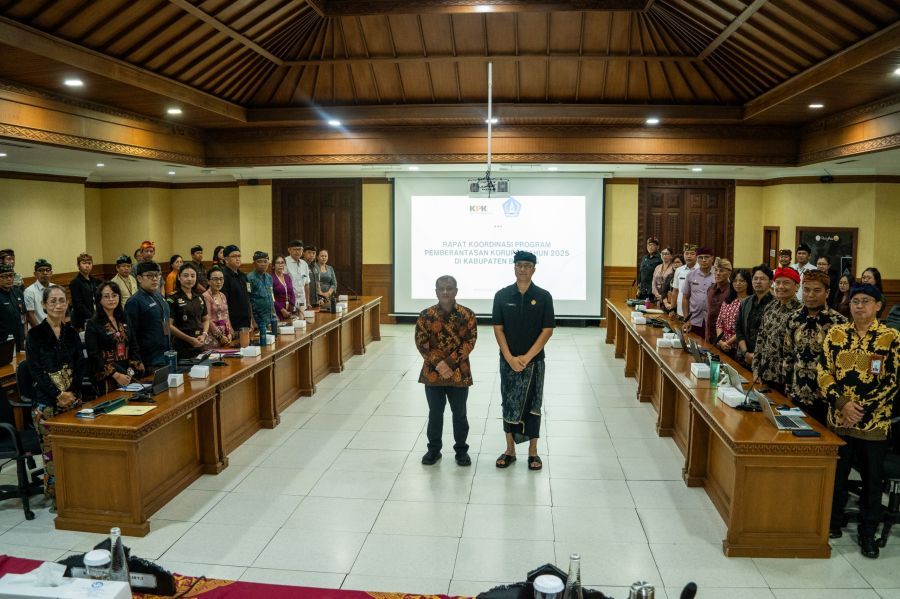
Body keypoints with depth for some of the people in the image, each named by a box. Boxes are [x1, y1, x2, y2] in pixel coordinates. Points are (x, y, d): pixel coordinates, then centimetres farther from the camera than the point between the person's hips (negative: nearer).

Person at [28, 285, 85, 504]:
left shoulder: (72, 332, 10)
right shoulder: (35, 334, -2)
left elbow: (81, 366, 6)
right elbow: (35, 370, -6)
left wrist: (71, 392, -8)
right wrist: (57, 394, -14)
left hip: (73, 398, 3)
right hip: (46, 401, -3)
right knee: (51, 450, -2)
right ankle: (55, 496, 9)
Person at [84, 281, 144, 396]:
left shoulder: (124, 320, 12)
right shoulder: (92, 324, -4)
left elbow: (134, 348, 10)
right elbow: (94, 356, -10)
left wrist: (131, 371, -5)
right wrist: (116, 375, -16)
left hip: (128, 377, 5)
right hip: (106, 379, -4)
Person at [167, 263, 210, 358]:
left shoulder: (199, 297, 11)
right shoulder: (173, 298, -6)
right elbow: (169, 325, -11)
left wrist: (204, 334, -1)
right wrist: (190, 339, -16)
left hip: (200, 346, 5)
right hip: (181, 347, -5)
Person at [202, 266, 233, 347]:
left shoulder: (223, 296, 12)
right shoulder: (206, 296, -11)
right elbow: (208, 320, -14)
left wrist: (229, 333, 2)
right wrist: (220, 336, -12)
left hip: (225, 333, 7)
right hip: (214, 334, -7)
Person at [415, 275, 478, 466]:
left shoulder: (467, 315, -5)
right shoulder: (426, 315, -3)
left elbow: (469, 342, -9)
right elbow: (421, 343, -6)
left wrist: (450, 363, -17)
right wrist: (438, 363, -17)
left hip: (459, 373, -1)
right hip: (432, 373, 1)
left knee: (459, 414, 10)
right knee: (435, 413, 12)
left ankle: (461, 450, 26)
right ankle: (434, 449, 27)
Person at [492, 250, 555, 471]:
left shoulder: (543, 297, -5)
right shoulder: (502, 295, -2)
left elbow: (547, 330, -6)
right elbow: (498, 329, -2)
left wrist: (526, 357, -12)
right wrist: (510, 358, -11)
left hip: (534, 360, -1)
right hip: (508, 360, 1)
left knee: (532, 405, 8)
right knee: (509, 404, 8)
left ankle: (533, 451, 20)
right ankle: (510, 449, 22)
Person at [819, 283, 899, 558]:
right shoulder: (836, 334, 2)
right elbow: (824, 372, -1)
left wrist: (863, 409, -15)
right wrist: (843, 403, -14)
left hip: (874, 421, -2)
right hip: (839, 418, 2)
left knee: (872, 478, 9)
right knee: (836, 473, 12)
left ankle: (868, 532, 24)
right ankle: (833, 523, 29)